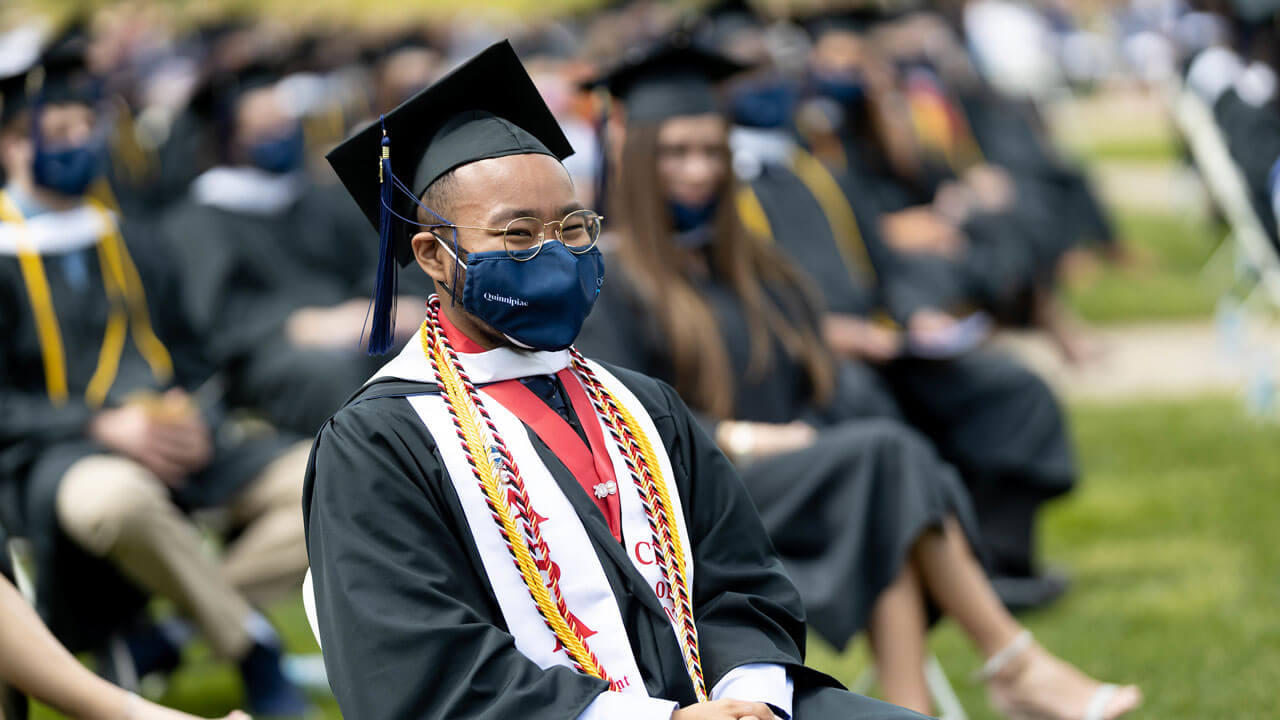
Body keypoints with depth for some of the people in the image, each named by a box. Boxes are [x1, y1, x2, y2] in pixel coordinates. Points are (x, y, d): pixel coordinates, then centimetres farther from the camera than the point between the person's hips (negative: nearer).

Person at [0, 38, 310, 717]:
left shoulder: (131, 247, 21)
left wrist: (195, 418, -4)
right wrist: (102, 427, -19)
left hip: (175, 447, 6)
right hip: (55, 456, -6)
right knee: (114, 498, -43)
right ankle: (251, 648, -21)